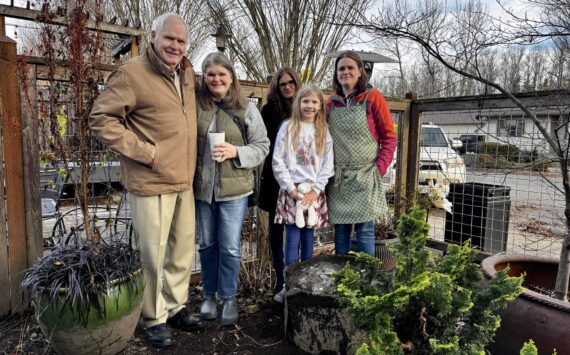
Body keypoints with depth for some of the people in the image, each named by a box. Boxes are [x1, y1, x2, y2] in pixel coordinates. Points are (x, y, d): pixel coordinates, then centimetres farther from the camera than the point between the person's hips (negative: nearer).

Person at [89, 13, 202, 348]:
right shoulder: (132, 73, -11)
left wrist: (189, 165, 13)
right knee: (153, 253, 5)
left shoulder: (188, 74, 11)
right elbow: (101, 119, -12)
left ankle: (176, 306, 34)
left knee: (184, 248, 15)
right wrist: (143, 151, -17)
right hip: (152, 182, -7)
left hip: (184, 181, 7)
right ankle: (155, 318, 25)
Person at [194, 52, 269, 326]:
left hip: (234, 189, -2)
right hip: (202, 187, 2)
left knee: (230, 247, 5)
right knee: (207, 244, 16)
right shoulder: (195, 105, -3)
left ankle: (229, 298, 25)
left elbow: (262, 146, -2)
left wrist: (235, 152, -18)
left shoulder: (246, 109, -4)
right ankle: (209, 295, 35)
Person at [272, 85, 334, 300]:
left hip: (314, 192, 2)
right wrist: (291, 188, -9)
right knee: (292, 240, -3)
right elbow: (278, 161, -3)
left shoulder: (324, 132, 8)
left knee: (308, 239, 9)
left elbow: (328, 165, 4)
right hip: (291, 190, -2)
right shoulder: (287, 127, 1)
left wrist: (316, 189, -6)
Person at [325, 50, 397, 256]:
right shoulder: (331, 102, 9)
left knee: (365, 232, -1)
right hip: (338, 179, 4)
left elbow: (389, 137, -3)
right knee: (340, 232, 10)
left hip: (365, 178, -4)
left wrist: (379, 169, -11)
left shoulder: (372, 98, -2)